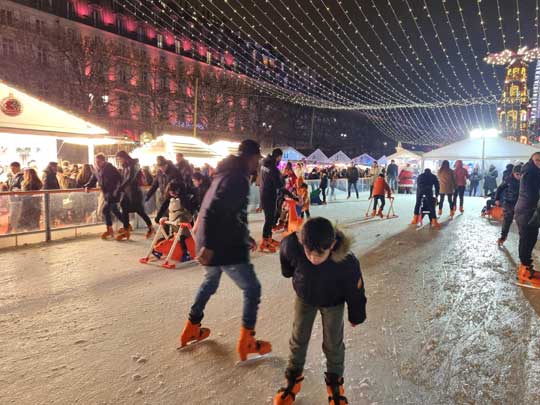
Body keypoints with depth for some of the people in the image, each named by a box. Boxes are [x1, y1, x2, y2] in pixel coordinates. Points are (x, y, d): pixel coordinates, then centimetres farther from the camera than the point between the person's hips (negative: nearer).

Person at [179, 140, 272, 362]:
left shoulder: (228, 173, 14)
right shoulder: (237, 178, -18)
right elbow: (213, 211, -28)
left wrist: (245, 237, 24)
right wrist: (208, 245, -28)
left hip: (215, 243, 10)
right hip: (224, 246, -10)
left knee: (210, 282, 29)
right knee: (252, 289, 3)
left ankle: (191, 329, 40)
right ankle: (246, 342, 12)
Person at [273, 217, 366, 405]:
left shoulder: (347, 262, -40)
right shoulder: (293, 246, -38)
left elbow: (355, 291, -20)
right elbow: (285, 250, -10)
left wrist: (356, 316, -4)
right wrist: (288, 272, 9)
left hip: (333, 302, -1)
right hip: (304, 297, 2)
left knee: (333, 343, 11)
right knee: (298, 339, 14)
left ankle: (334, 380, 39)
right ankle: (293, 377, 38)